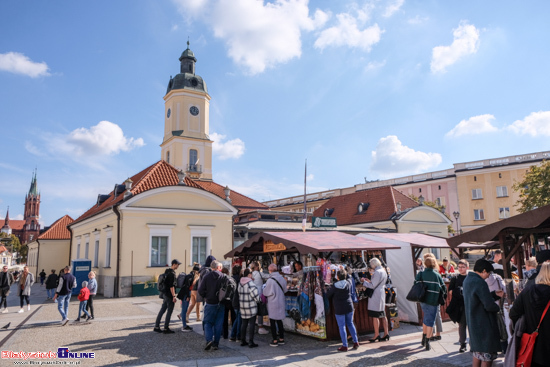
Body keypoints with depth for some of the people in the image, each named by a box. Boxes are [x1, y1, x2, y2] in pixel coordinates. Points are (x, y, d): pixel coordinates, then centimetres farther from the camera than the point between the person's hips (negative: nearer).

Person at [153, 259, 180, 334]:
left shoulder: (167, 271, 12)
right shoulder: (172, 273, -18)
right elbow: (171, 286, -22)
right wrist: (174, 296, -20)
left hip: (165, 294, 9)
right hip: (169, 295, -9)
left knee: (162, 310, 13)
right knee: (169, 311, 0)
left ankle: (156, 327, 17)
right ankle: (166, 328, 6)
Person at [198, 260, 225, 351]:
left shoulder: (206, 276, -8)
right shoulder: (223, 277, -5)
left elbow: (200, 290, -11)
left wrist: (205, 297, 6)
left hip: (210, 303, -1)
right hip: (220, 304, 2)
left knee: (207, 322, 9)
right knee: (218, 323, 11)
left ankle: (209, 339, -10)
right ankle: (216, 343, 13)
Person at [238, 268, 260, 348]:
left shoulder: (240, 283, 5)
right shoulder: (250, 283, -18)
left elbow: (239, 292, 12)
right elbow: (255, 294, -17)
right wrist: (258, 300, 2)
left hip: (242, 306, 7)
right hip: (251, 307, -7)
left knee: (244, 323, 15)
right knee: (251, 324, -1)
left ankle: (243, 341, 20)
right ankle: (251, 342, 1)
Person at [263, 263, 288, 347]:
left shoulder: (270, 280, -20)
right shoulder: (282, 278, -2)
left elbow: (266, 292, -12)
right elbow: (285, 290, 8)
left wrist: (264, 290, 9)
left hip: (273, 303, -6)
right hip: (281, 302, 6)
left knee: (272, 321, 5)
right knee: (279, 321, 17)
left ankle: (275, 340, 8)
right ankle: (281, 338, 23)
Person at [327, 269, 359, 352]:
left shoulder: (334, 286, -17)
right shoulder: (348, 283, -7)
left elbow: (328, 295, -4)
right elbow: (348, 278, 18)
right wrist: (344, 271, 23)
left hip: (339, 309, -4)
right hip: (349, 307, 4)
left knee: (342, 327, 4)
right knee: (350, 324, 19)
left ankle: (345, 346, 8)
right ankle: (356, 342, 23)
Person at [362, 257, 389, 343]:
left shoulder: (377, 272, -18)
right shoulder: (383, 271, 12)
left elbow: (373, 286, -18)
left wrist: (364, 281, -5)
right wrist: (369, 281, 16)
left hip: (376, 296, -10)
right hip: (382, 295, 10)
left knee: (375, 316, -3)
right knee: (382, 315, 13)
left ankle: (377, 335, 1)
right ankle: (386, 333, 17)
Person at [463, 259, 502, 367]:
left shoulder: (467, 280, 8)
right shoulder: (479, 283, -23)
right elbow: (489, 305, -24)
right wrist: (497, 307, -4)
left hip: (473, 324, 9)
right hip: (483, 325, -9)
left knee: (477, 352, 19)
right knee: (487, 355, 2)